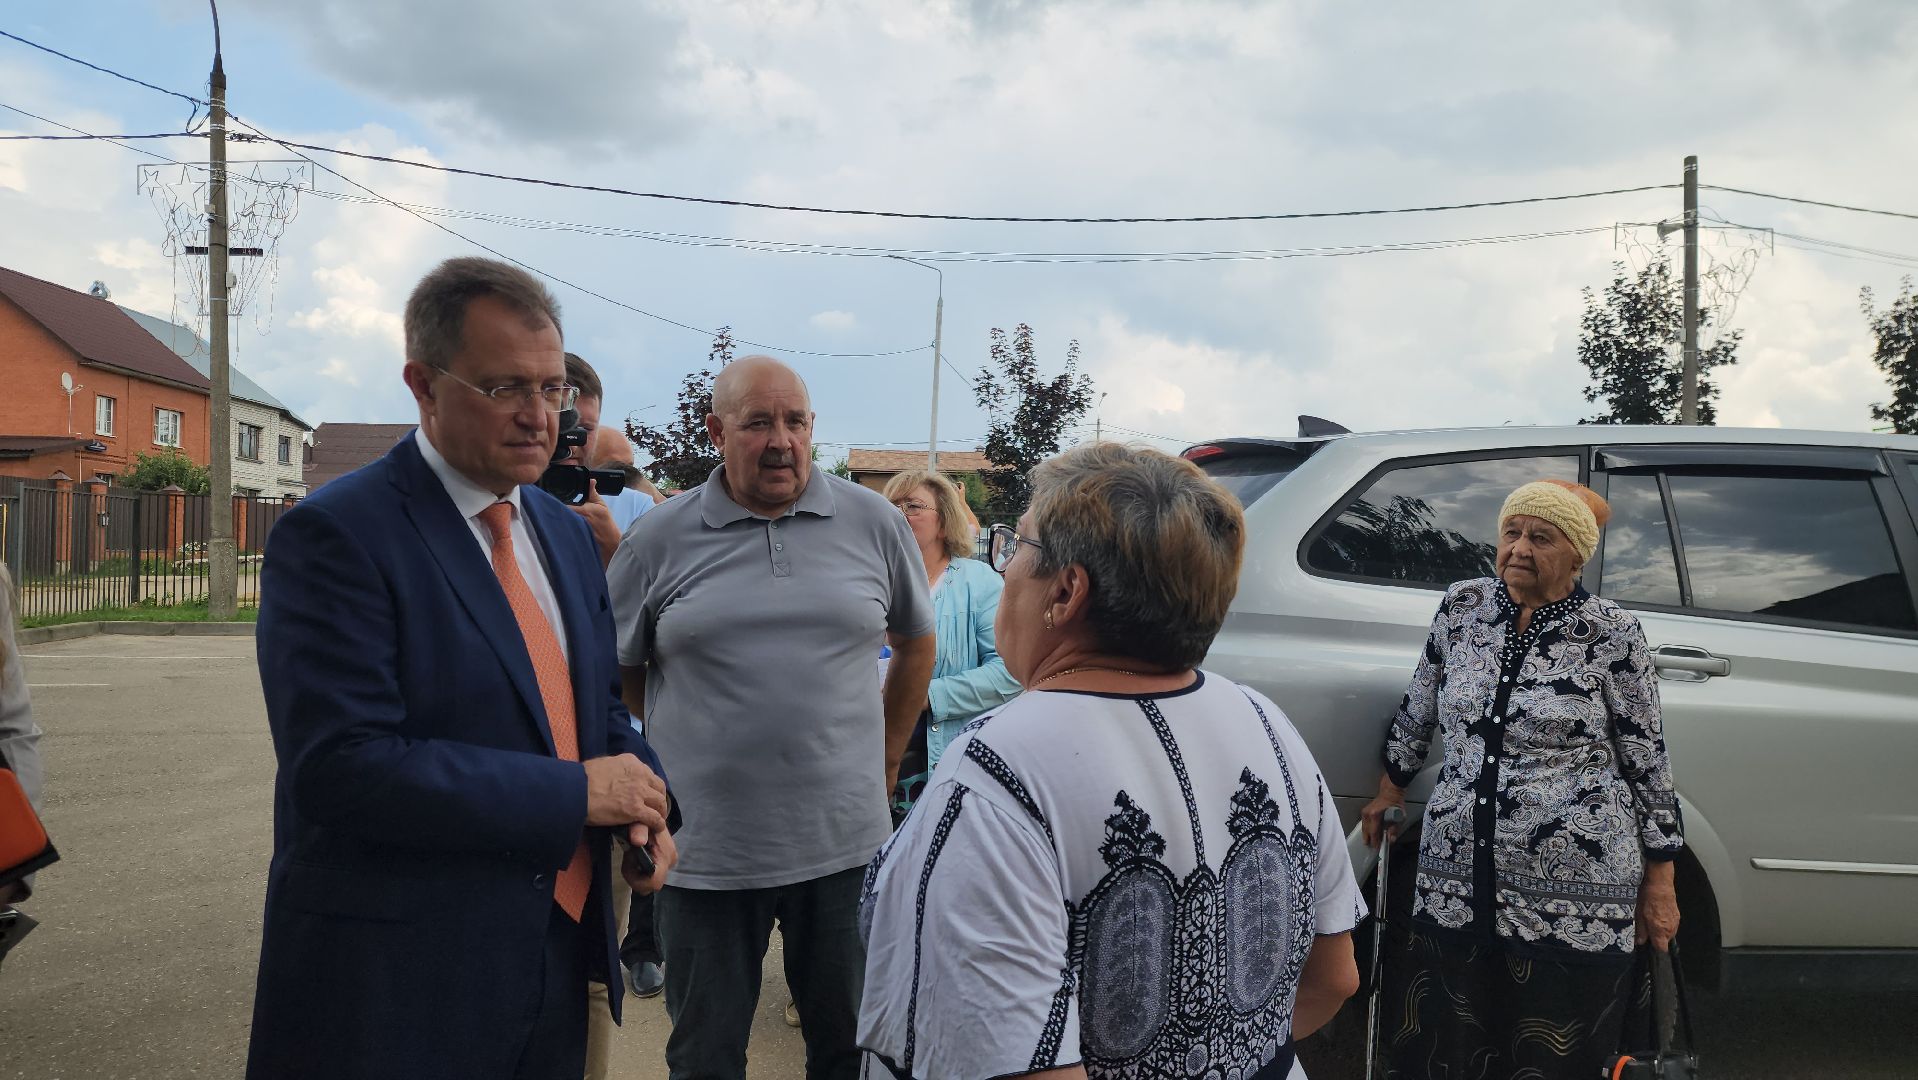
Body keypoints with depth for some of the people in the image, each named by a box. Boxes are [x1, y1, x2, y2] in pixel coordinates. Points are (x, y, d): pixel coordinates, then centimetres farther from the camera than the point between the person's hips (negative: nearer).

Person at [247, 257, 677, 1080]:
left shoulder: (567, 532, 8)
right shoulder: (336, 534, -14)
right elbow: (342, 766, -23)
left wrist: (644, 802, -5)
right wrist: (576, 793, -20)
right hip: (397, 986, -6)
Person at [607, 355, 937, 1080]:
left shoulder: (874, 523, 2)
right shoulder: (659, 539, -1)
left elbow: (917, 644, 14)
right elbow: (616, 671, 8)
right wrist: (671, 763, 7)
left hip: (847, 842, 1)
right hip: (706, 849, 0)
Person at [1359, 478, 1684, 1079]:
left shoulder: (1611, 635, -6)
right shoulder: (1461, 607, 4)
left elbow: (1647, 761, -1)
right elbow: (1417, 713, 17)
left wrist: (1659, 883, 1)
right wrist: (1390, 792, 21)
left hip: (1573, 902, -3)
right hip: (1455, 881, 4)